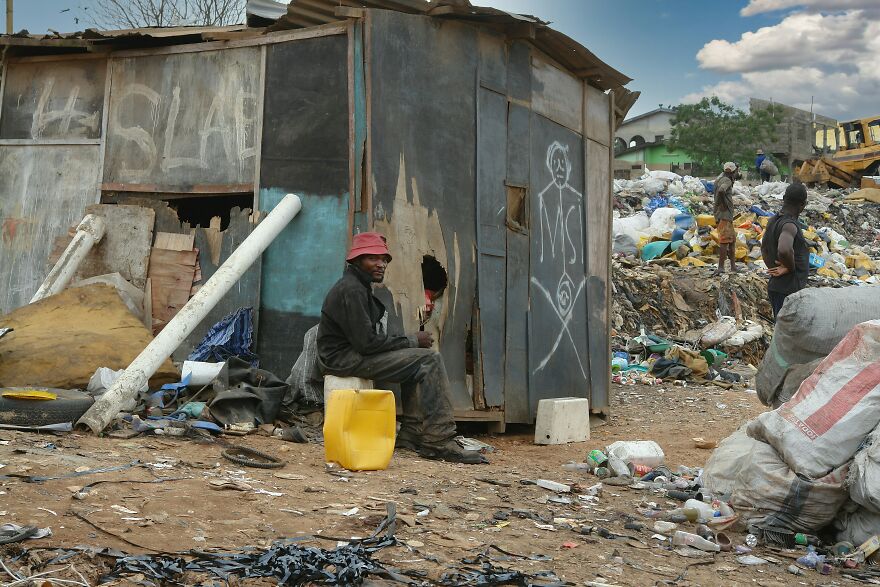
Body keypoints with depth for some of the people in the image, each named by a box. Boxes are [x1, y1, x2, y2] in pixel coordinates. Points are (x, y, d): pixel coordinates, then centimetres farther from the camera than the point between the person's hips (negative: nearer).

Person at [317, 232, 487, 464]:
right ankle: (439, 443, -18)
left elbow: (369, 336, 15)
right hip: (344, 359, -10)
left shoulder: (360, 287, 19)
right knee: (429, 360, -14)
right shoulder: (351, 290, -14)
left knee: (419, 362, 10)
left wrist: (412, 341, 1)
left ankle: (411, 435, 3)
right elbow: (366, 342, -21)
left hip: (355, 354, 10)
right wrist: (412, 341, -11)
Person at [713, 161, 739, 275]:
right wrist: (724, 203, -21)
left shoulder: (721, 179, 16)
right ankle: (720, 268, -10)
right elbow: (721, 190, -34)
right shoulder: (726, 181, -14)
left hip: (727, 215, 10)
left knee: (732, 240, 16)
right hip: (724, 215, -10)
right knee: (724, 241, -10)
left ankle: (733, 266, 22)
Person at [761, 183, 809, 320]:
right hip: (788, 290, -9)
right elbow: (784, 250, -41)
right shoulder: (789, 225, -21)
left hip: (775, 287, 9)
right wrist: (791, 267, -22)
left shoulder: (774, 220, 7)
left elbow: (764, 248, 23)